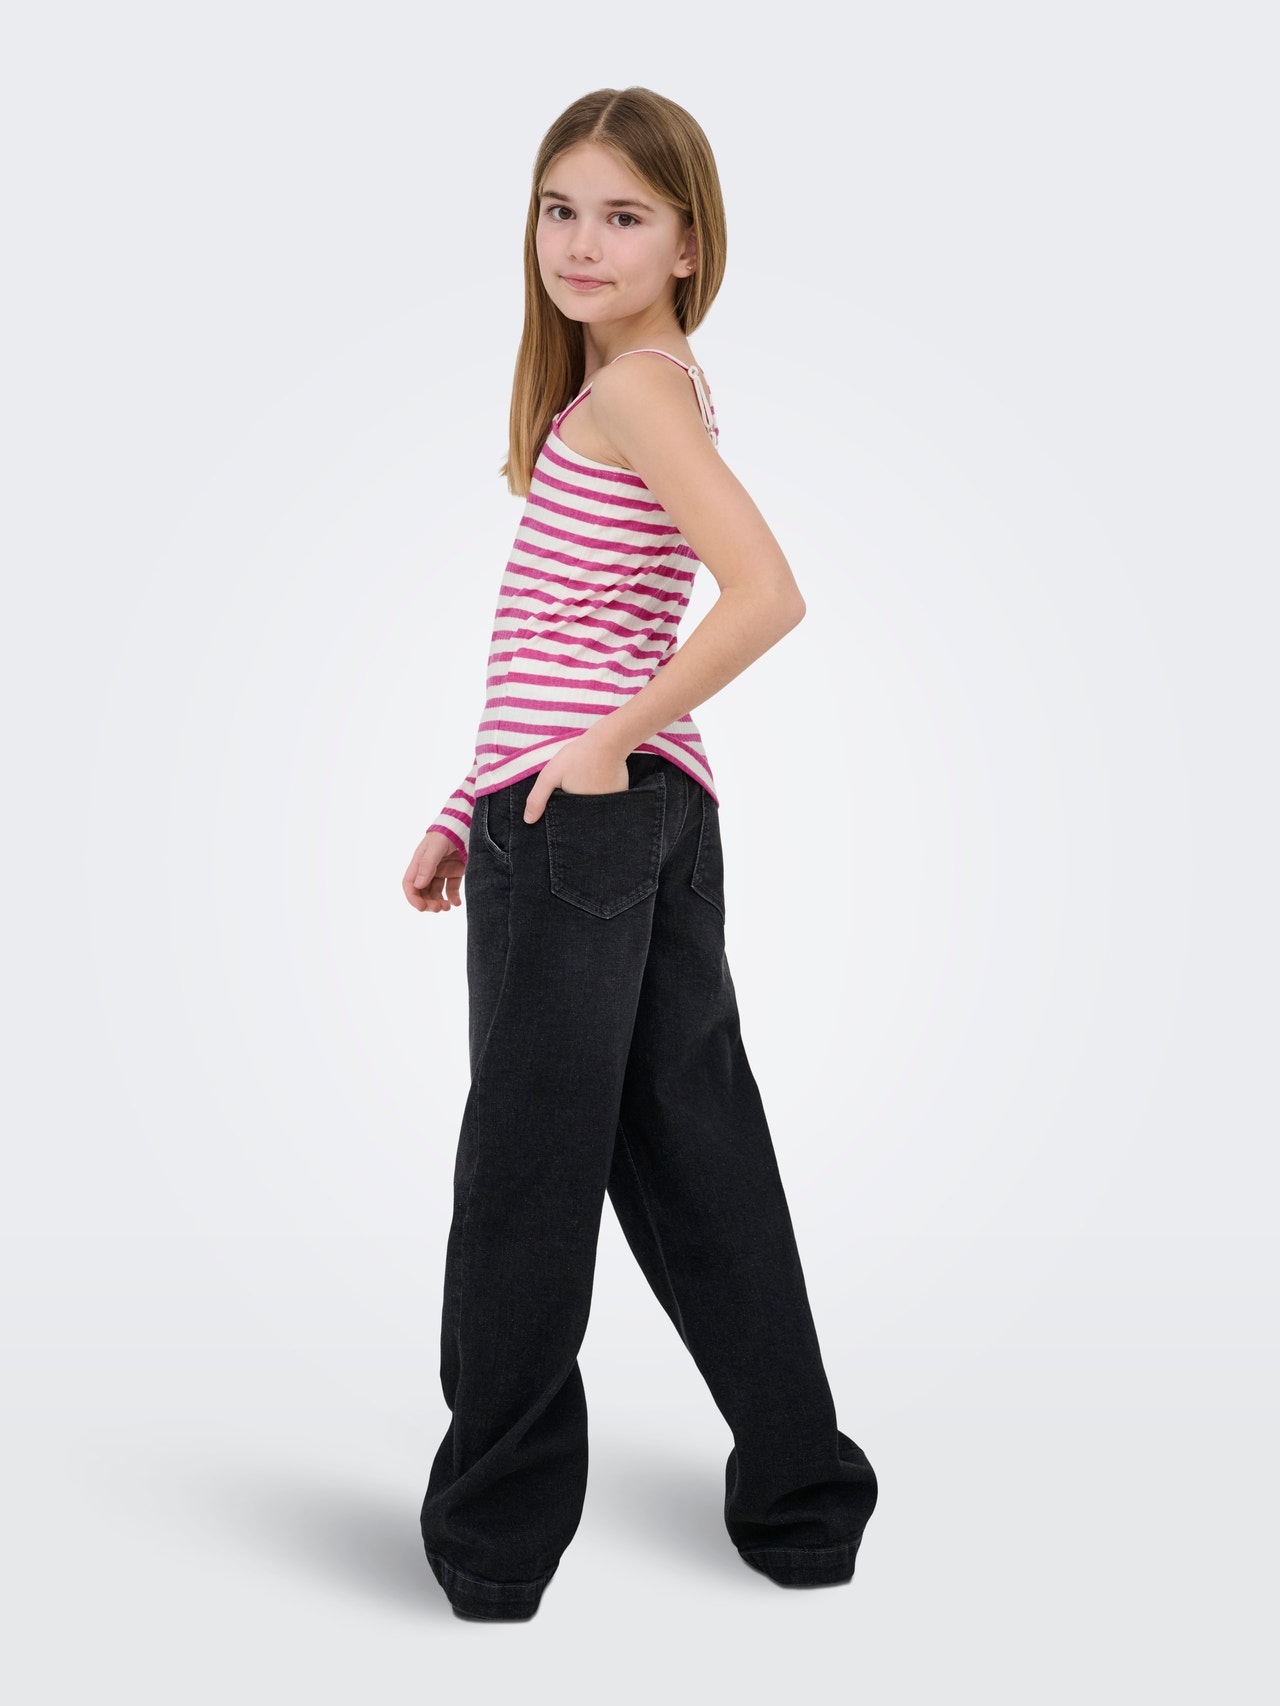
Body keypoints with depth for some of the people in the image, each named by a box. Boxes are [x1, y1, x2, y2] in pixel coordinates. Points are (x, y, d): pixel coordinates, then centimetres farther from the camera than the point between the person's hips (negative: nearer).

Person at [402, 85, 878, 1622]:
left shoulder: (630, 388, -10)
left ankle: (493, 1543, 15)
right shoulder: (651, 389, 18)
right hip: (657, 811, 9)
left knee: (525, 1173, 1)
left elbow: (766, 593, -24)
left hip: (580, 811, -9)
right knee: (693, 1157, 13)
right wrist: (474, 810, 18)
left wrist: (607, 745, -18)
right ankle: (803, 1502, 23)